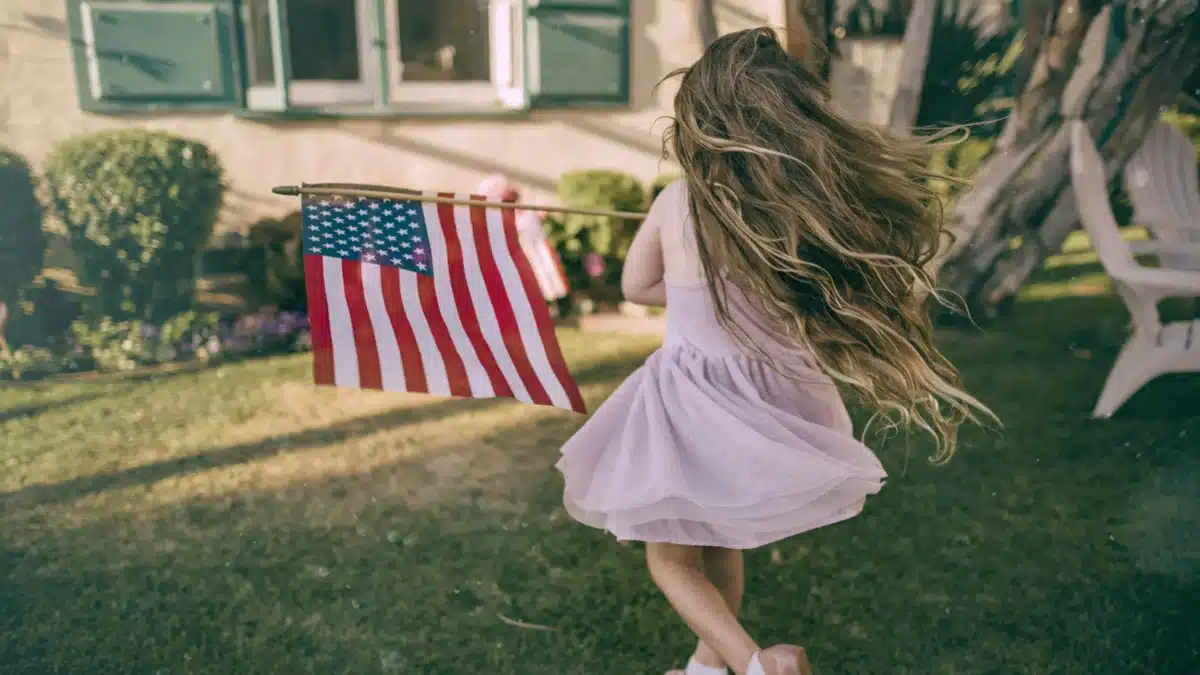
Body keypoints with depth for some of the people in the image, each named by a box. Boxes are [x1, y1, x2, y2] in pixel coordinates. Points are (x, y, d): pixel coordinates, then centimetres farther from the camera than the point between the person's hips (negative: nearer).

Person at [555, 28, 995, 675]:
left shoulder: (676, 200, -13)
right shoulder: (819, 206, -14)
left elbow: (636, 287, 4)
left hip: (689, 407, -3)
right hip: (769, 404, 3)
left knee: (671, 557, 18)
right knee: (720, 542, 28)